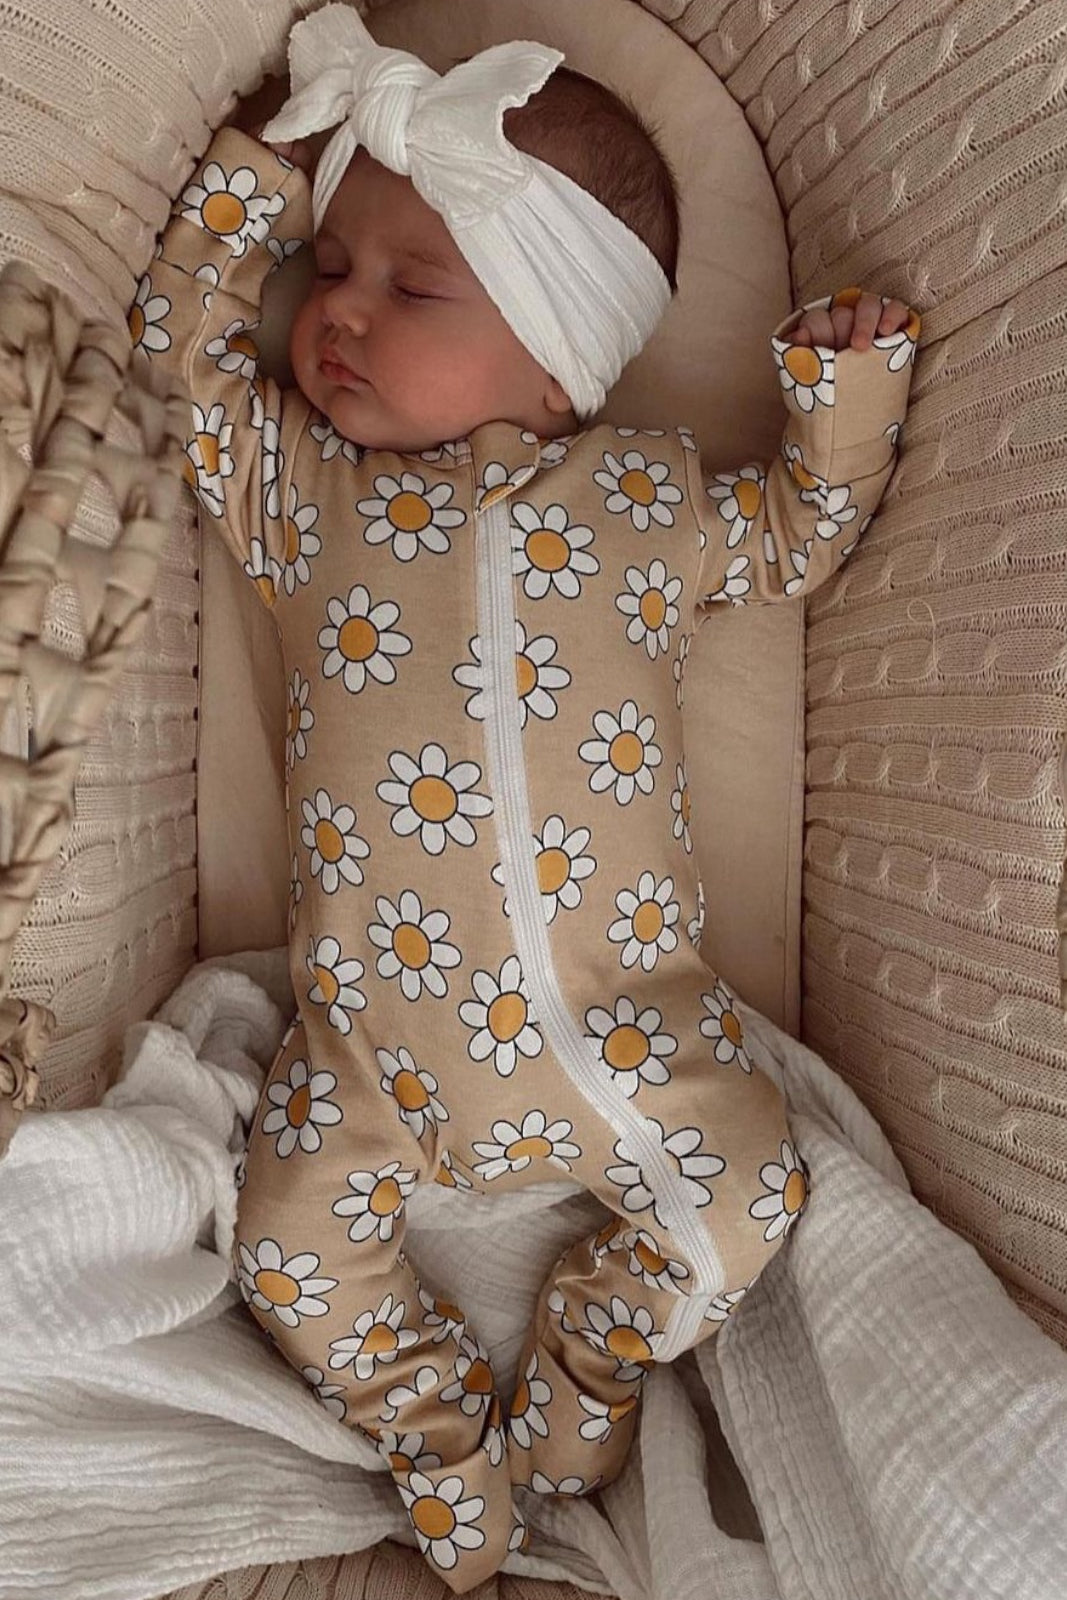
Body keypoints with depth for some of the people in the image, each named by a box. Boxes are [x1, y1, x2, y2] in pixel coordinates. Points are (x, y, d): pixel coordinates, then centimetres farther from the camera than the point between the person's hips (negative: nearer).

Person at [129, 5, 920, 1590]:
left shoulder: (644, 492, 4)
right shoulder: (299, 484, 5)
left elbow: (799, 539, 17)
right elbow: (182, 328, 7)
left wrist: (846, 394, 2)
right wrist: (275, 165, 5)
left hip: (621, 1010, 0)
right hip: (377, 1026, 1)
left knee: (749, 1191, -1)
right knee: (292, 1245, -2)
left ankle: (580, 1377, 26)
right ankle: (447, 1440, 24)